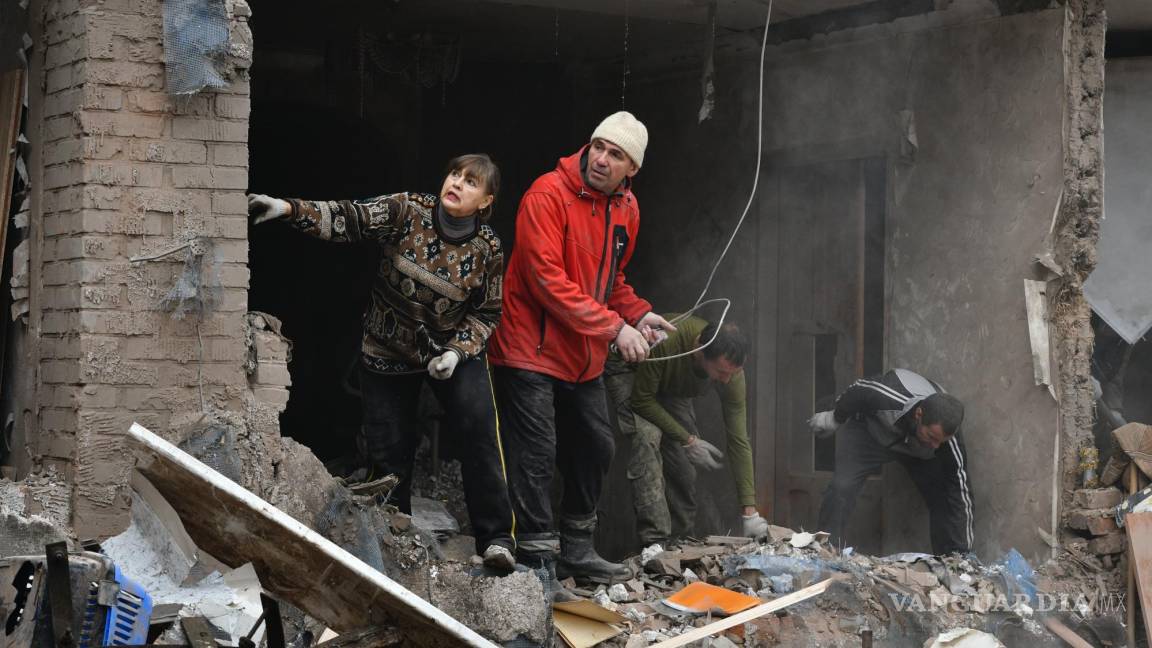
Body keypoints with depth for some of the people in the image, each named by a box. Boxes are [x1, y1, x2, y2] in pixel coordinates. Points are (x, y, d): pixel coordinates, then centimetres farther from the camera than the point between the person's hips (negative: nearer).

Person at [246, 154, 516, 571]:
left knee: (480, 425, -20)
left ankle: (495, 536, -12)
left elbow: (487, 313, 0)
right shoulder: (407, 212, -13)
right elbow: (348, 219, -22)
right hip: (387, 352, 0)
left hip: (453, 350, 0)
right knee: (387, 448, 2)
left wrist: (458, 351, -16)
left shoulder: (488, 249, -9)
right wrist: (289, 209, -36)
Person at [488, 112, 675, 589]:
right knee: (536, 455, -10)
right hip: (530, 350, -8)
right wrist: (615, 327, -24)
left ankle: (577, 550, 29)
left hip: (584, 359, 8)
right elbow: (548, 280, -25)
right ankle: (538, 561, -5)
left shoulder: (626, 209, 7)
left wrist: (638, 313, 2)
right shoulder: (548, 195, -19)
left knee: (596, 449, 14)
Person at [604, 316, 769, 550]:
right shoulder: (665, 342, -44)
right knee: (648, 435, -28)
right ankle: (655, 543, -28)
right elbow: (642, 400, -30)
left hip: (671, 387, 5)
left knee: (684, 460, -7)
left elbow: (738, 440, -25)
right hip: (628, 370, -5)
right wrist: (688, 441, -31)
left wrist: (750, 512, -27)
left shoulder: (732, 374, -30)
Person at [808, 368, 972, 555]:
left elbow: (961, 497, -29)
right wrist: (834, 419, 1)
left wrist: (962, 554, -28)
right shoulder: (885, 397, -45)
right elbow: (854, 392, -19)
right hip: (869, 428, -2)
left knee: (942, 499, -13)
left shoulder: (946, 434, -37)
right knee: (842, 487, -21)